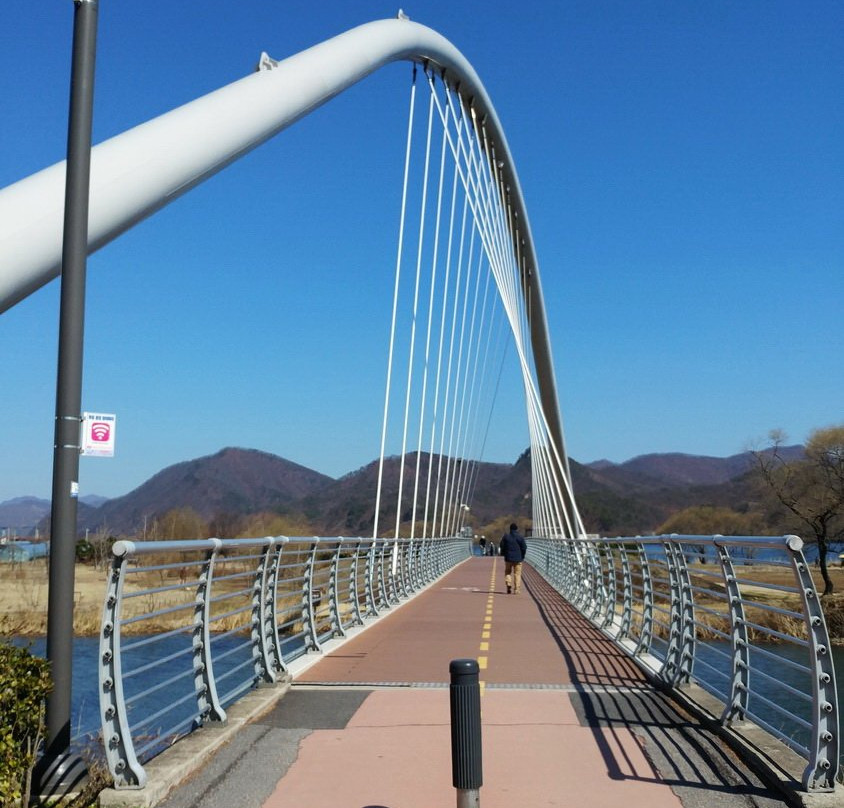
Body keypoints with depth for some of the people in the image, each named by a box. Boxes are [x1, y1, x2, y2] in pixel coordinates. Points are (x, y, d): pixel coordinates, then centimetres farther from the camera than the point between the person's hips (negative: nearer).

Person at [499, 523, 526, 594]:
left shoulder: (505, 536, 1)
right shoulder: (520, 537, -3)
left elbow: (502, 546, 2)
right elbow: (524, 548, -3)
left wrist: (504, 554, 15)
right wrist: (522, 556, 10)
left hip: (508, 558, 1)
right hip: (518, 559, -1)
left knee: (508, 572, 16)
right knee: (517, 574, 3)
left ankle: (508, 584, -5)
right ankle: (516, 589, -3)